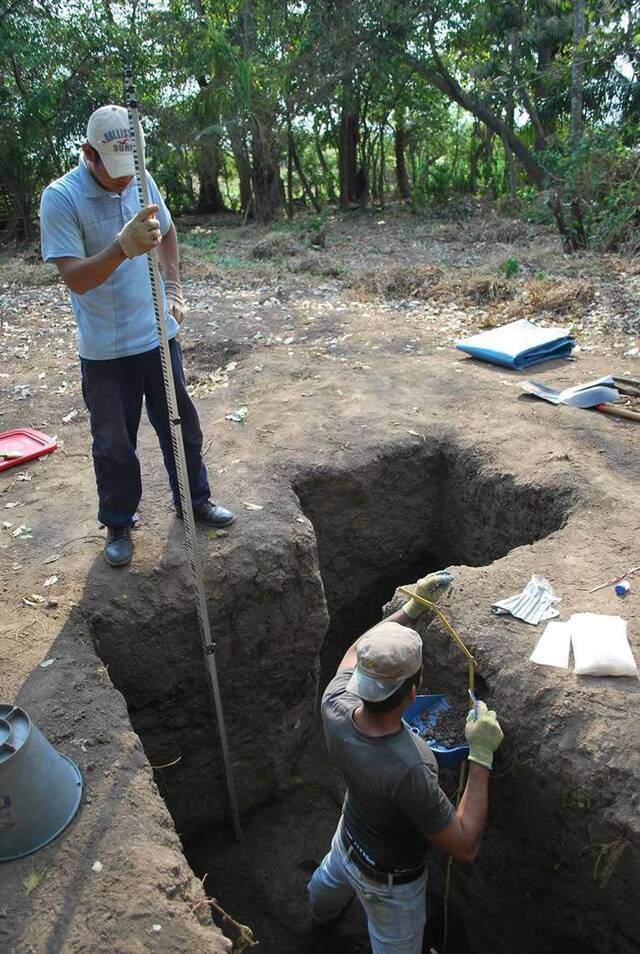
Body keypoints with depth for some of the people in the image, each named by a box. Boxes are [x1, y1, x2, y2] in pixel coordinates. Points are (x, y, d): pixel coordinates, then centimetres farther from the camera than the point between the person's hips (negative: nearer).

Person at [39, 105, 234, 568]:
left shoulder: (141, 181, 0)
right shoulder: (61, 198, -16)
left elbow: (168, 232, 18)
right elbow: (75, 278, -23)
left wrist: (174, 289, 8)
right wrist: (122, 248, -39)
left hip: (158, 335, 5)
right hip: (105, 350, -4)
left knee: (181, 424, 16)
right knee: (114, 442, 8)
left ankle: (195, 499, 36)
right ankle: (118, 524, 27)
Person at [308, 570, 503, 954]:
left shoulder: (335, 707, -31)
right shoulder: (409, 771, -48)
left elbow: (357, 652, -9)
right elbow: (465, 847, -33)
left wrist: (413, 607, -8)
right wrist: (481, 756, -34)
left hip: (348, 840, 7)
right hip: (389, 882, -7)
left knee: (330, 877, 40)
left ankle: (322, 915, 74)